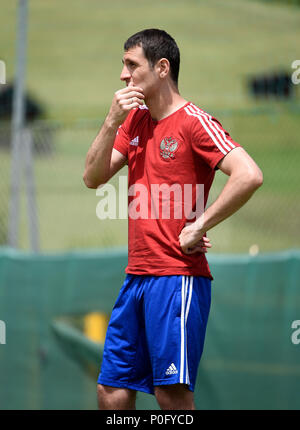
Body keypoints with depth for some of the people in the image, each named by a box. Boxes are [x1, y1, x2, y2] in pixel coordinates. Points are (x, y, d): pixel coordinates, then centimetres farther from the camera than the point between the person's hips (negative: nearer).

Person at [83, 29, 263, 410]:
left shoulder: (193, 122, -10)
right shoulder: (133, 121, 15)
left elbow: (249, 175, -22)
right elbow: (93, 178, 9)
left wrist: (200, 226, -18)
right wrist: (112, 120, -3)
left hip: (179, 276, -8)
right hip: (136, 275, 8)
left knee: (172, 393, -10)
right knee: (112, 391, 8)